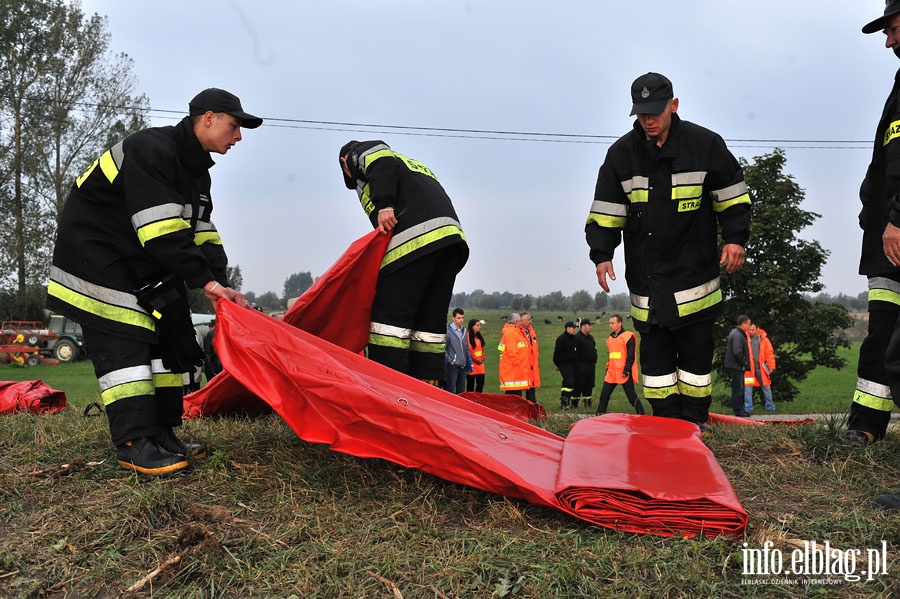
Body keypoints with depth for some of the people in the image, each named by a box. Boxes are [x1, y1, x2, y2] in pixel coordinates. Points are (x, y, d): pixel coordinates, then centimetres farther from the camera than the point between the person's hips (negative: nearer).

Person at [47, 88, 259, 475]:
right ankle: (134, 444, -16)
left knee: (171, 334, 4)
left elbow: (203, 235, 3)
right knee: (122, 338, -17)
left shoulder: (197, 170, 8)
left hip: (140, 259, 10)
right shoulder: (151, 150, -24)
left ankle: (161, 434, 8)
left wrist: (221, 286, -11)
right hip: (93, 250, -10)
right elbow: (163, 232, -31)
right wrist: (206, 281, -30)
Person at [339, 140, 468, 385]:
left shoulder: (361, 152, 19)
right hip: (452, 234, 8)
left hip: (415, 234, -8)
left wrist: (384, 204, -15)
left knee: (391, 312, -9)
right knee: (430, 319, 9)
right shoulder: (412, 163, 40)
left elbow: (384, 164, -4)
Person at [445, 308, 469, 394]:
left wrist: (469, 363, 13)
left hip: (463, 365, 6)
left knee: (461, 391, 11)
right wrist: (450, 360, -11)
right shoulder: (448, 330, -9)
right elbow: (443, 348, -11)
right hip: (453, 365, -6)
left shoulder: (464, 331, 12)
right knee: (451, 390, -5)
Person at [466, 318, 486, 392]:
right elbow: (468, 351, -13)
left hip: (480, 364, 7)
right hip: (472, 364, -7)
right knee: (470, 384, 1)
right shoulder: (468, 337, -10)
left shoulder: (480, 337, 13)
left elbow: (483, 349, 15)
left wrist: (482, 359, 0)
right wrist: (476, 360, -10)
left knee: (481, 383, 6)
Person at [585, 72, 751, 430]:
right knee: (654, 354, 5)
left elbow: (733, 197, 6)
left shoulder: (705, 145, -2)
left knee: (696, 352, 6)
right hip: (646, 278, 2)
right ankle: (666, 423, 15)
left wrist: (734, 238, -5)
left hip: (695, 276, -1)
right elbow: (605, 212, 4)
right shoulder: (622, 153, 3)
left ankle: (694, 423, 17)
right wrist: (602, 253, -7)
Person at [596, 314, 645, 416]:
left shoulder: (628, 336, -8)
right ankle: (599, 415, 13)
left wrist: (626, 370, -18)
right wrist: (607, 369, 19)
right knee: (604, 395, 5)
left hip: (624, 374, -7)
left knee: (632, 396, -1)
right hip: (611, 373, 7)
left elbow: (631, 356, -12)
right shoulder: (610, 338, 15)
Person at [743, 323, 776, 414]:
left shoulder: (764, 339, 0)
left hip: (761, 368, 1)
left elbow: (769, 353, 1)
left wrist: (771, 367, -3)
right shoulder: (745, 338, -2)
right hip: (749, 368, -1)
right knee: (747, 389, -3)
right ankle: (748, 409, 3)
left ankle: (770, 408, 28)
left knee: (767, 388, 14)